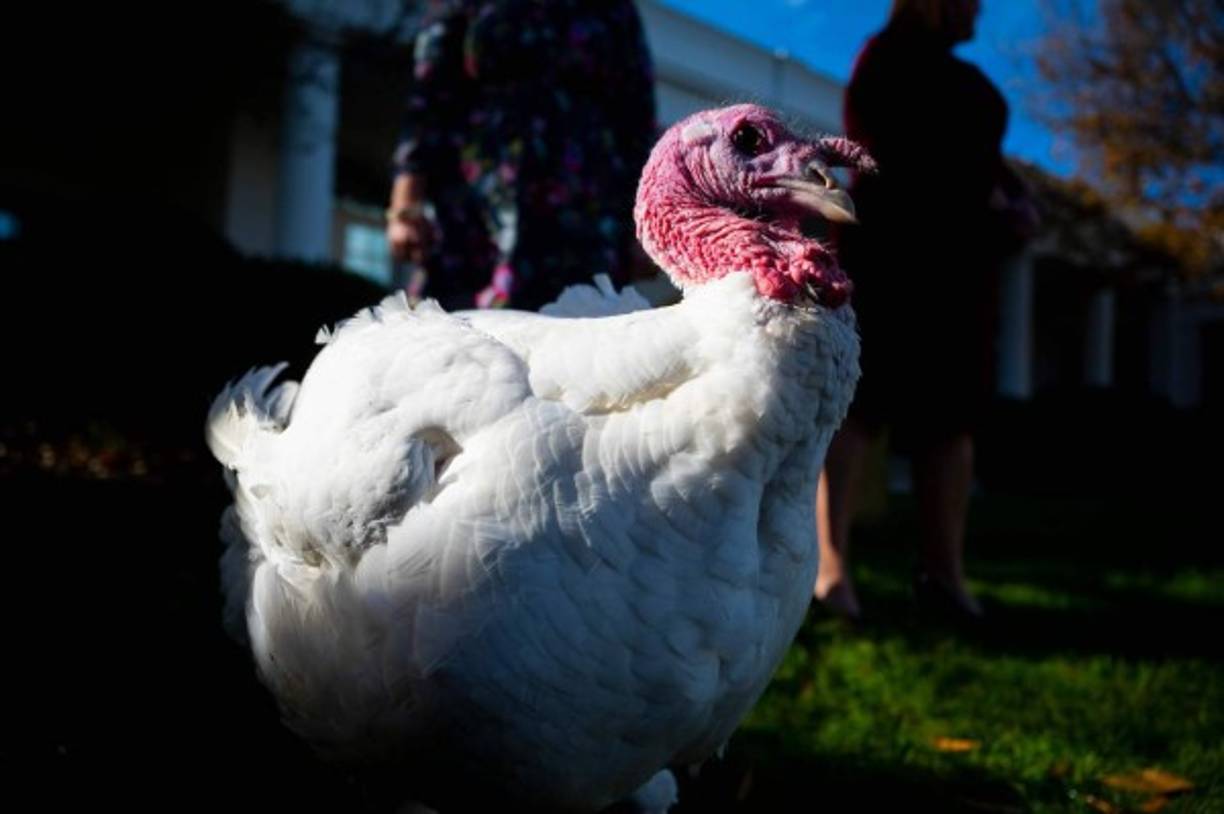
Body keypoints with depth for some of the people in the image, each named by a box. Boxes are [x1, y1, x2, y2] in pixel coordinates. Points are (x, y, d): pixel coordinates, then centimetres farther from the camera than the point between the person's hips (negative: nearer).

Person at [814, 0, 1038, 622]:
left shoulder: (962, 76, 24)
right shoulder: (889, 55, -1)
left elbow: (982, 156, 23)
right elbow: (895, 155, -13)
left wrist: (1017, 205, 2)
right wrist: (984, 201, -15)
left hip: (959, 258, 8)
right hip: (889, 249, -8)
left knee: (952, 413, 4)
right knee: (860, 403, -11)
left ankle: (942, 570, 7)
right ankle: (832, 566, -15)